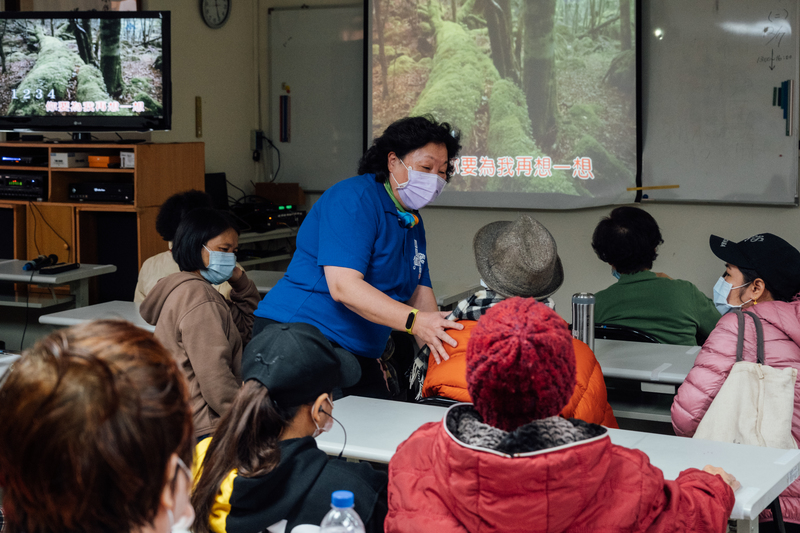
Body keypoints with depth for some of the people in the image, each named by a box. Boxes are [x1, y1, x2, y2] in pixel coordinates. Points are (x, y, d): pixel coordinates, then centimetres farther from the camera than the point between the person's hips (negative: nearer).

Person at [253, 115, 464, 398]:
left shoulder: (412, 221, 15)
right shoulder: (354, 198, -14)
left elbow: (419, 291, 11)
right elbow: (343, 286, -25)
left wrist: (436, 343, -7)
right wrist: (414, 321, -33)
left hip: (359, 353, 9)